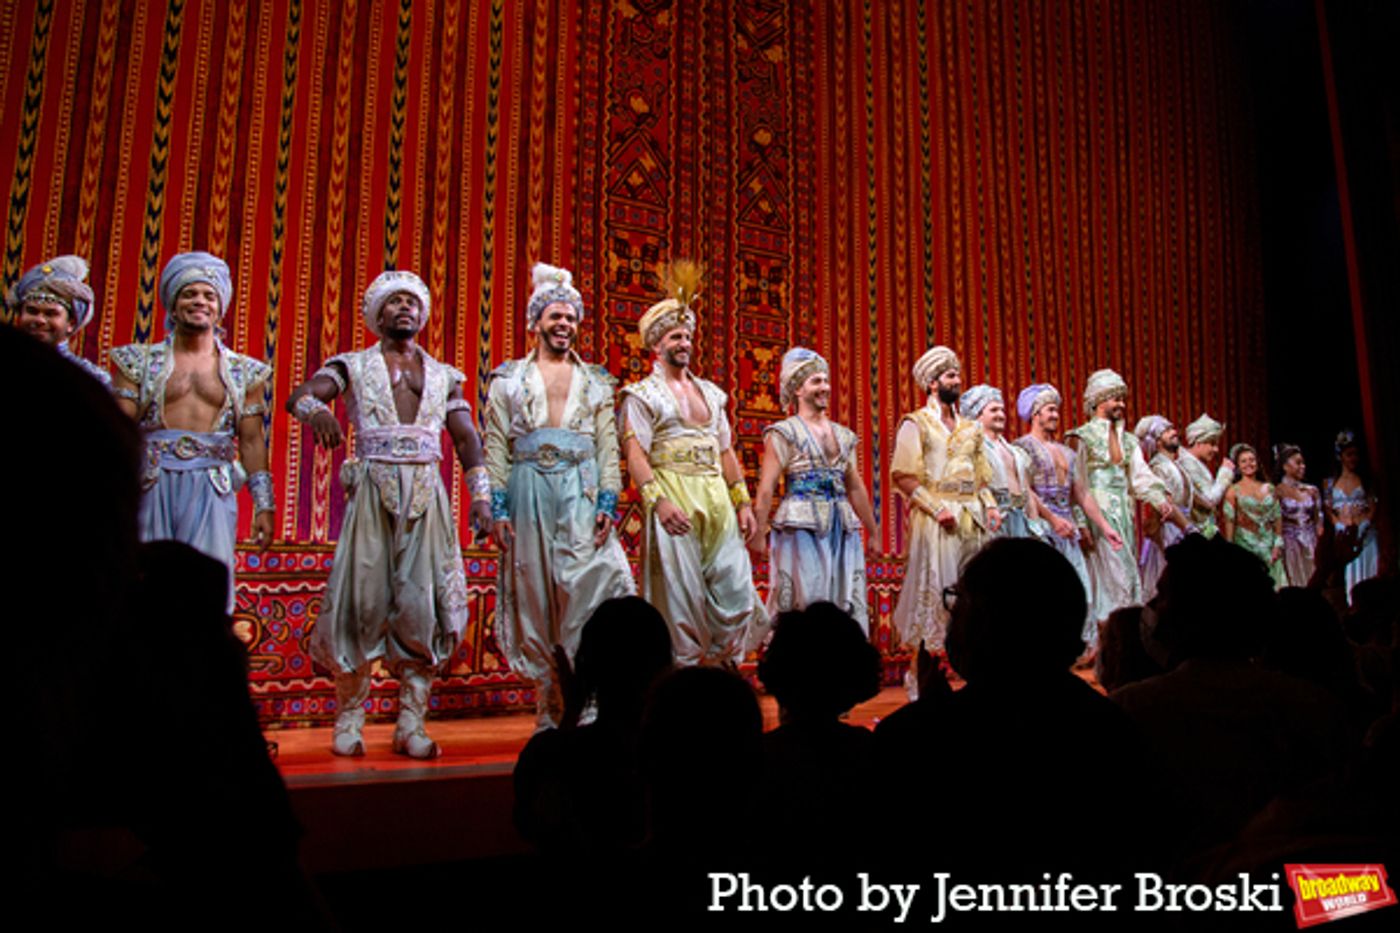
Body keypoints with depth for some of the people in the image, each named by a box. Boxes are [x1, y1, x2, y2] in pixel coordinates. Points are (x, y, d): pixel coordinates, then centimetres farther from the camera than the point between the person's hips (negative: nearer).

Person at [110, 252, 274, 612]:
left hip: (212, 491, 0)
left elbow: (252, 441, 9)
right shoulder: (140, 362, 9)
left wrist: (264, 504, 5)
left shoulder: (244, 372, 11)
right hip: (151, 487, 0)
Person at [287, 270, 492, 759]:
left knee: (423, 605, -3)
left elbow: (466, 438, 11)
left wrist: (481, 493, -1)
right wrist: (316, 408, -28)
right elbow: (299, 395, -4)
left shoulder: (443, 376, 18)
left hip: (426, 496, 2)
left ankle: (411, 725, 5)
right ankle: (349, 720, 11)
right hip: (372, 492, -2)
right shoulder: (354, 366, 12)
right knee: (365, 600, -4)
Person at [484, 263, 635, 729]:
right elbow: (495, 447, 6)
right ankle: (549, 708, 12)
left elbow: (609, 447, 8)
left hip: (581, 495, 0)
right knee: (534, 598, 2)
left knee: (590, 587, -13)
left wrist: (608, 503, -5)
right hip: (528, 495, 0)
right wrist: (497, 508, -5)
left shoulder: (596, 381, 15)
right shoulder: (509, 378, 12)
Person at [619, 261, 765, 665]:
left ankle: (722, 663, 15)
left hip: (717, 499, 5)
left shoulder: (711, 393, 20)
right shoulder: (642, 394, 2)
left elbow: (727, 451, 18)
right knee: (680, 590, -3)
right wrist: (657, 499, -23)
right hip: (674, 498, -5)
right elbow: (635, 453, -10)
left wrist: (743, 502, 11)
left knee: (735, 585, 1)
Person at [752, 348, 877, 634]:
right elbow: (765, 491, -8)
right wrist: (758, 536, -14)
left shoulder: (843, 435, 15)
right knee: (804, 605, -2)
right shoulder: (784, 433, -3)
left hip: (843, 528, 6)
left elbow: (856, 487, 20)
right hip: (802, 528, -6)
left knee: (847, 605, 7)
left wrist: (873, 532, 20)